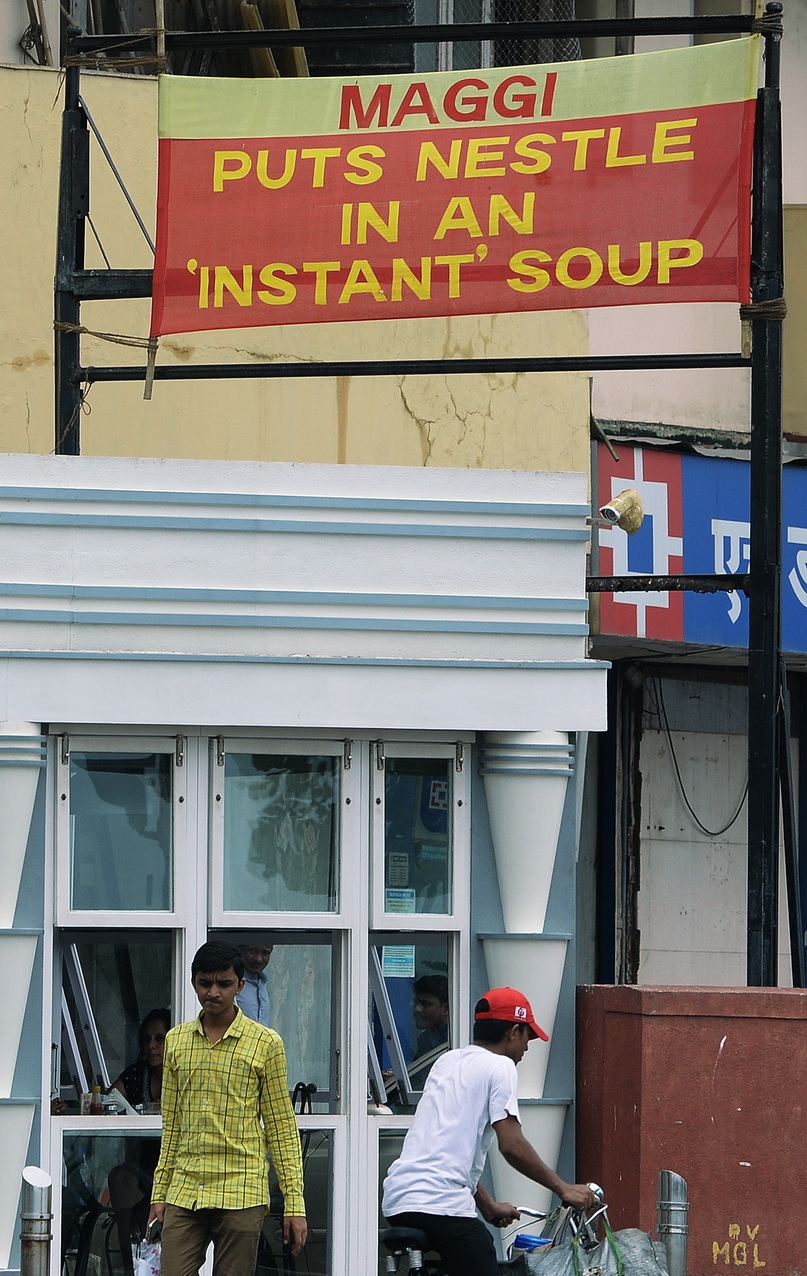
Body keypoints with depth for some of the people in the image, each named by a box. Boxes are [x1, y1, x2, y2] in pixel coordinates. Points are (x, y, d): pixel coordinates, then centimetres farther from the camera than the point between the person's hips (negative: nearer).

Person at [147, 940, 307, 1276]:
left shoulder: (265, 1044, 1)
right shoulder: (176, 1041, 12)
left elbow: (282, 1130, 2)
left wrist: (294, 1203, -3)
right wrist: (159, 1194, 13)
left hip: (241, 1196, -3)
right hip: (183, 1194, 3)